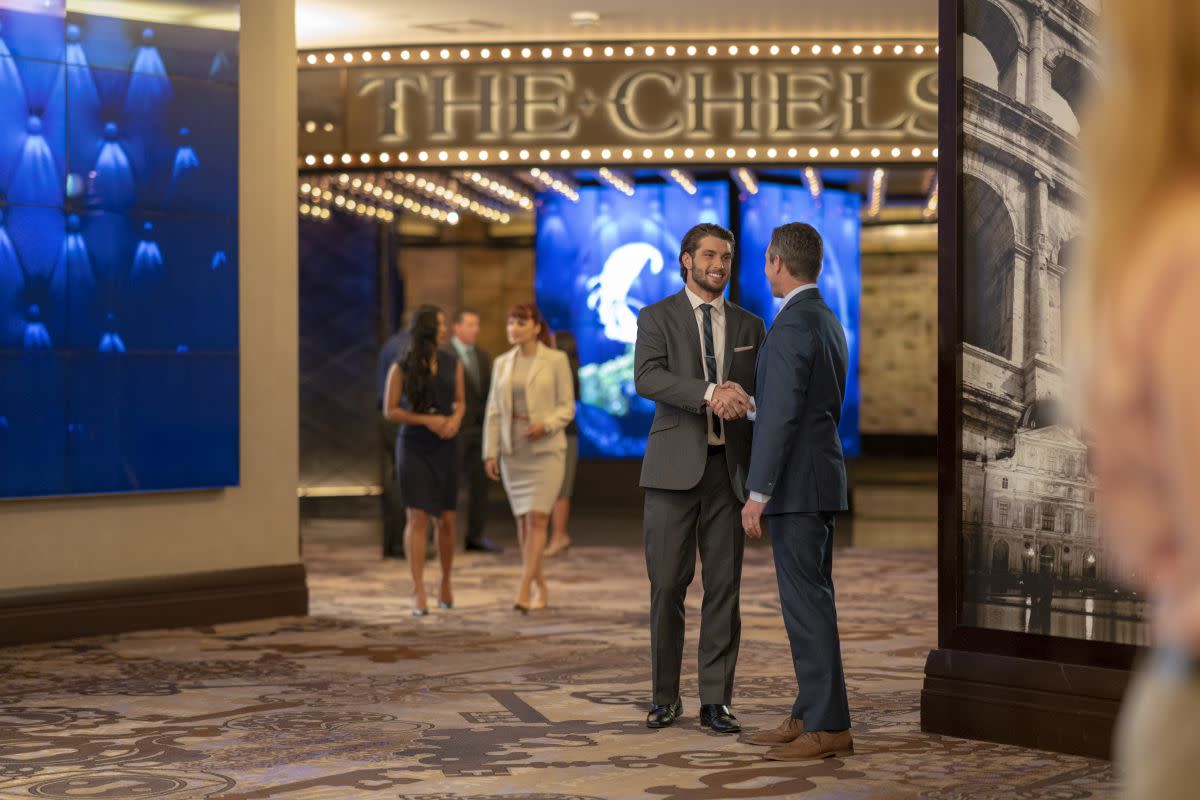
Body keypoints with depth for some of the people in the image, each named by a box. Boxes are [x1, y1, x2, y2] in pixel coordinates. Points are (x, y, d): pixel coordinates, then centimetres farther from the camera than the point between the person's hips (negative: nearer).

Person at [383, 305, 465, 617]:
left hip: (445, 448, 3)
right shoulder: (402, 367, -6)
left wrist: (455, 419, -10)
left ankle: (445, 584, 25)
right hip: (413, 447, -3)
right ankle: (418, 592, -8)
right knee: (418, 518, -11)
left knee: (446, 519, 5)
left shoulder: (452, 364, 4)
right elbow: (390, 410, -4)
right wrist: (427, 420, -16)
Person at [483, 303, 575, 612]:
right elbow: (494, 411, 8)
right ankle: (541, 590, 18)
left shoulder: (556, 360, -5)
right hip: (513, 450, 4)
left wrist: (545, 425, -22)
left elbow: (567, 408, -4)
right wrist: (490, 453, 1)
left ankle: (523, 592, -16)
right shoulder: (502, 363, 7)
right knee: (523, 520, 6)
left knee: (537, 518, -13)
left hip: (546, 449, -4)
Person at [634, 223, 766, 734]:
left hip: (729, 466, 3)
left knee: (724, 585, 1)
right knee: (667, 584, -2)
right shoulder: (657, 318, 3)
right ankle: (665, 696, 12)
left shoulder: (749, 326, 13)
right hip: (674, 466, -2)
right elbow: (647, 379, -14)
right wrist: (709, 393, -27)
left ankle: (716, 701, 7)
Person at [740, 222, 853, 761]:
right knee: (809, 600, 12)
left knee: (807, 602, -8)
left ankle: (829, 726, -6)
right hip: (820, 479, 10)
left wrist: (758, 493, -19)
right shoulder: (829, 323, 15)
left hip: (796, 484, -10)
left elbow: (781, 415, -21)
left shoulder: (792, 325, -16)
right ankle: (809, 716, 17)